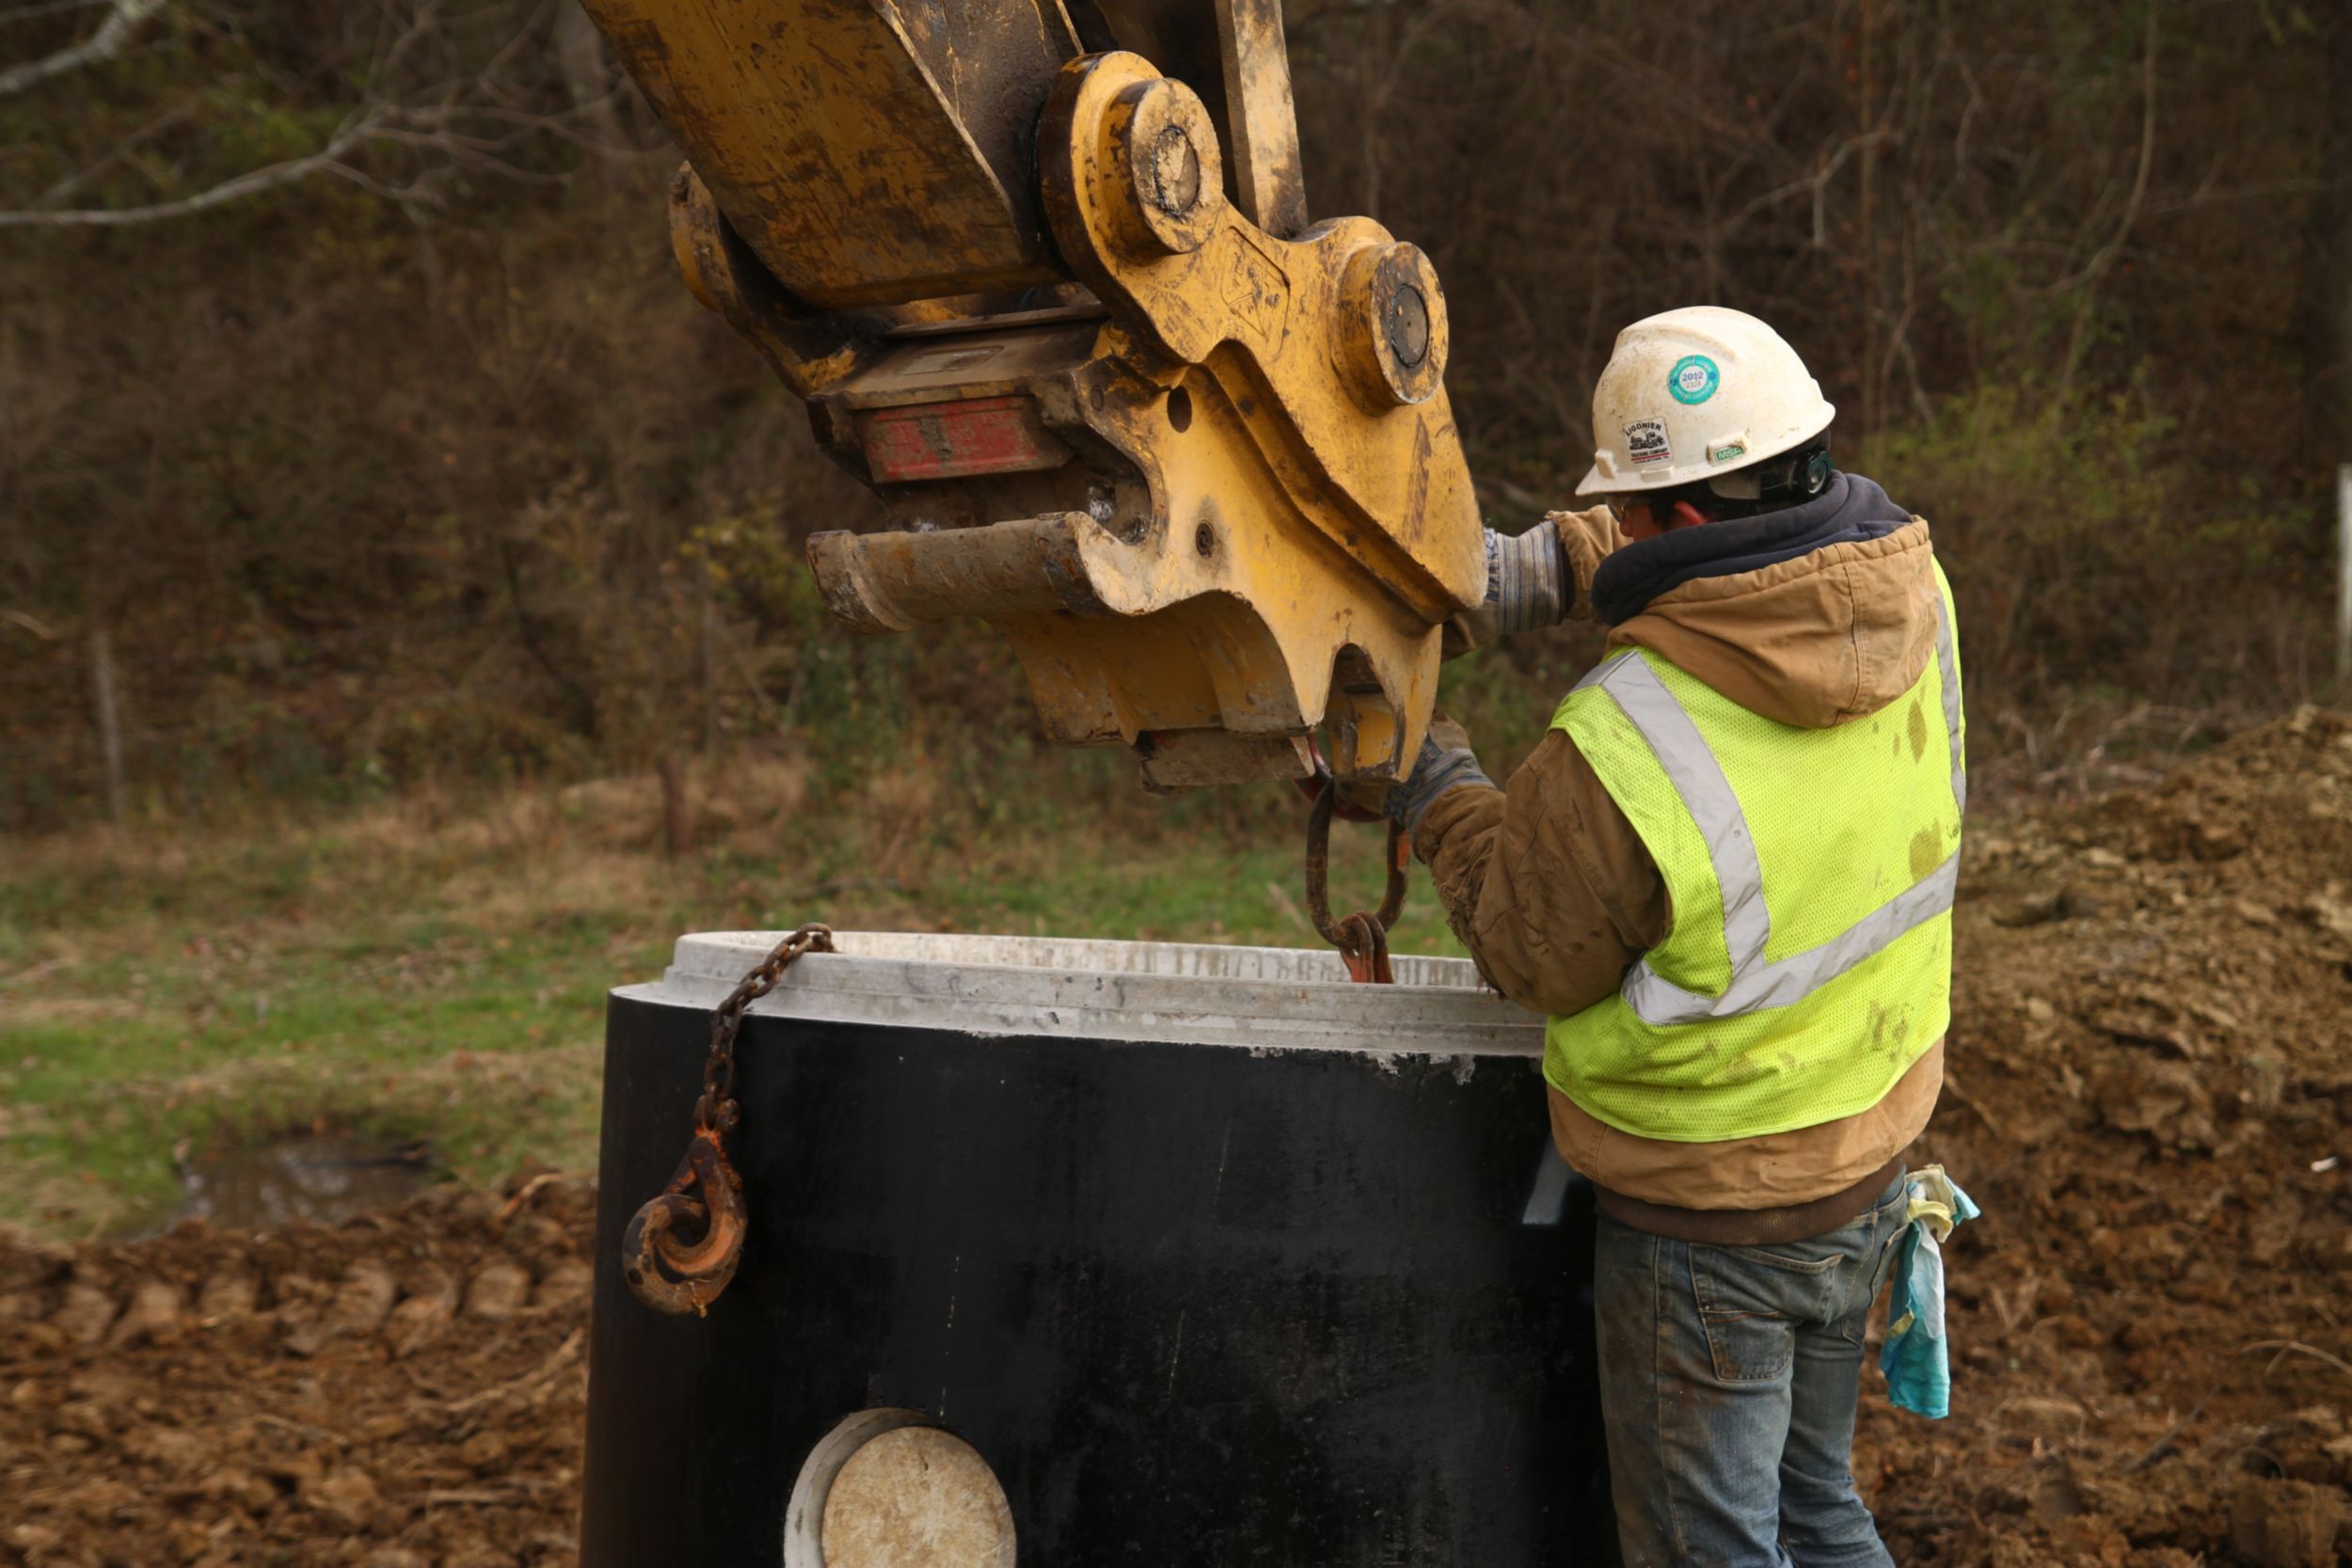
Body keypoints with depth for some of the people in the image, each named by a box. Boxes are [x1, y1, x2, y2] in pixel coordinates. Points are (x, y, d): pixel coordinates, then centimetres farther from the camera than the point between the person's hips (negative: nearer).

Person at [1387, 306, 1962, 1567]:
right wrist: (1538, 566, 1)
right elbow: (1758, 544, 11)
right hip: (1868, 1174, 7)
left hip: (1705, 1231, -7)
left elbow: (1531, 956, -13)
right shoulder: (1907, 589, -12)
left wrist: (1435, 788, 2)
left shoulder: (1619, 752, -32)